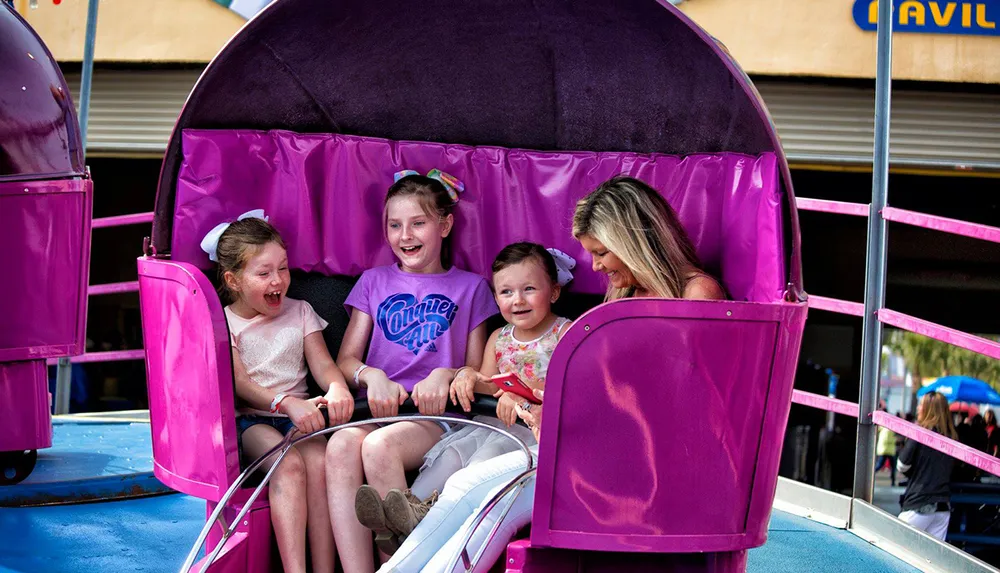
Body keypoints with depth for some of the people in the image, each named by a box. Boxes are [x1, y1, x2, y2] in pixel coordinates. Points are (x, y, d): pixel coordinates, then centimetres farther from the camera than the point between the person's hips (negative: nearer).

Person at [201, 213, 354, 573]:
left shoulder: (299, 312, 15)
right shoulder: (223, 323, 3)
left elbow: (322, 363, 5)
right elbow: (239, 382, -9)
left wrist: (337, 388, -21)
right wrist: (287, 404, -28)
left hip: (298, 415, 3)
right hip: (248, 420, -3)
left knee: (318, 459, -30)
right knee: (288, 464, -33)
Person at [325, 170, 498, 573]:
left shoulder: (469, 287, 17)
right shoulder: (375, 282, 23)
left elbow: (478, 370, 14)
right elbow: (346, 361, 17)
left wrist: (446, 376, -9)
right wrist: (372, 376, -7)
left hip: (436, 415, -2)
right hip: (378, 407, 2)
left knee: (380, 445, -37)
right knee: (341, 445, -36)